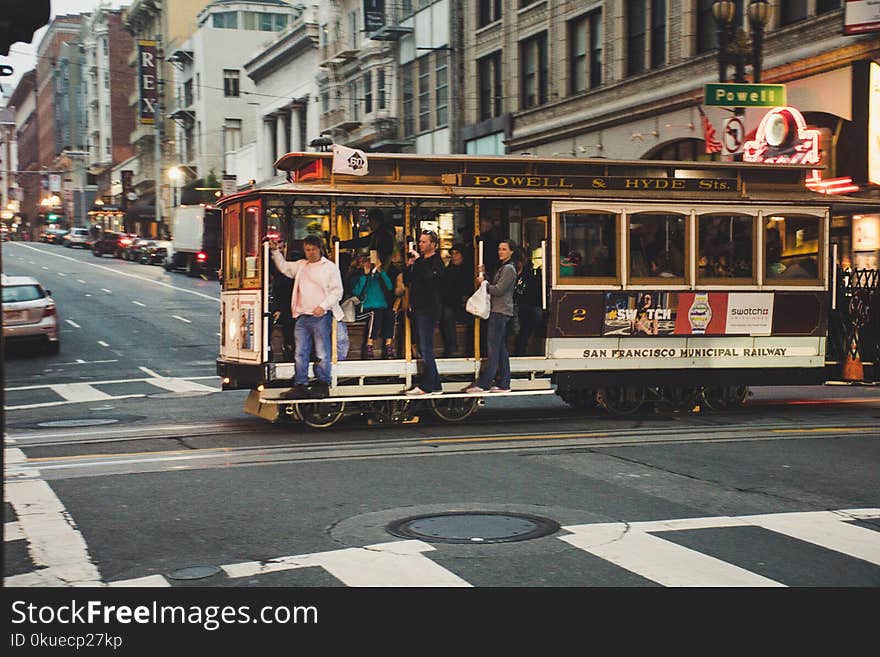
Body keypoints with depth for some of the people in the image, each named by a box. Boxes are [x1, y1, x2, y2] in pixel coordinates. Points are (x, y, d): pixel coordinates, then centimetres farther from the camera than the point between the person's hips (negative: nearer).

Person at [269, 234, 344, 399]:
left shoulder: (330, 267, 1)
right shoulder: (300, 265, 19)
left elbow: (337, 291, -4)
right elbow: (283, 267, 32)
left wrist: (323, 306, -13)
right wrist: (275, 251, 19)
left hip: (321, 317, -5)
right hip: (302, 316, 5)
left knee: (322, 353, -4)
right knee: (300, 353, 4)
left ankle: (322, 385, 3)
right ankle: (300, 386, 6)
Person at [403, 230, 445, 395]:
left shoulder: (437, 262, -6)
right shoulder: (419, 261, 17)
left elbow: (430, 278, -25)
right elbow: (407, 282, 18)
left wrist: (418, 261, -20)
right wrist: (408, 266, 2)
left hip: (428, 311, -8)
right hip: (417, 310, 8)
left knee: (426, 349, -9)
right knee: (424, 349, 10)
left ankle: (426, 386, -6)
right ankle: (435, 384, 15)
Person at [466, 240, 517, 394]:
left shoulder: (509, 269, -11)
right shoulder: (503, 267, 21)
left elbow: (499, 290, -16)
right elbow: (494, 286, 18)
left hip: (500, 312, -11)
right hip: (498, 311, 11)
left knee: (493, 348, -11)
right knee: (501, 349, 9)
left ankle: (483, 384, -13)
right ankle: (504, 384, 11)